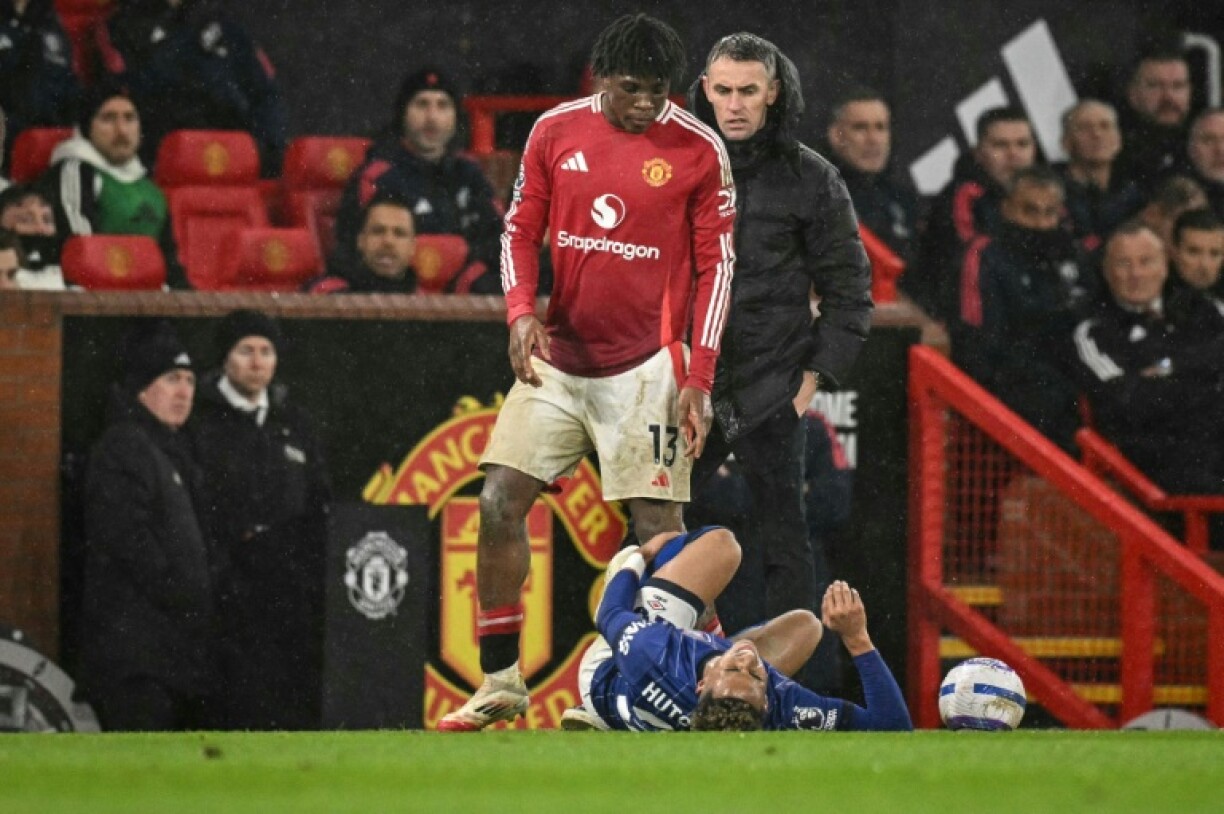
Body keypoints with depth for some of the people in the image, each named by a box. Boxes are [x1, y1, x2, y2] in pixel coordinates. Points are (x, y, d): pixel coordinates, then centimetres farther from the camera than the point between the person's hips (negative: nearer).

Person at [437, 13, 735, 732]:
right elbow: (522, 229, 10)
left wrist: (698, 378, -9)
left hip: (645, 368, -4)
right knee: (500, 504, -3)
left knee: (659, 528, -8)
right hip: (557, 359, 4)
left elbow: (716, 265, -4)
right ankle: (501, 681, 8)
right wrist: (521, 310, -9)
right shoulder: (556, 132, 3)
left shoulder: (699, 150, -6)